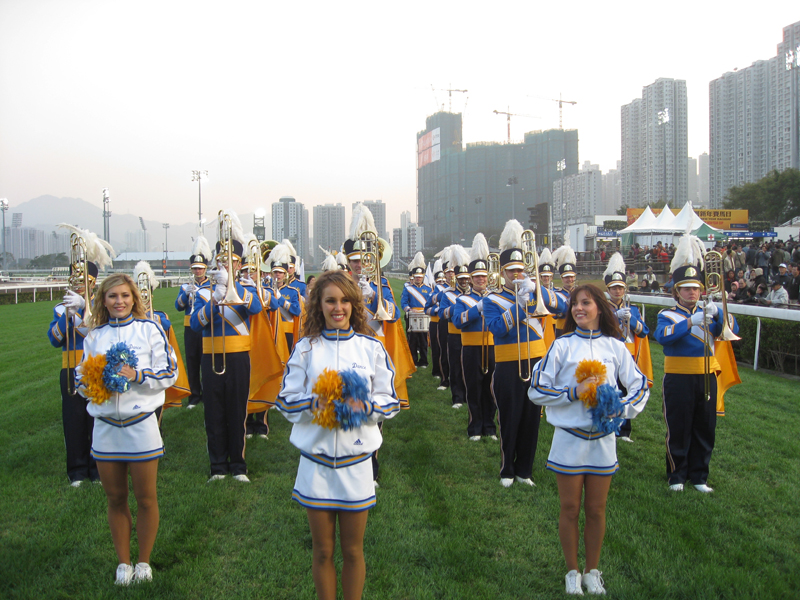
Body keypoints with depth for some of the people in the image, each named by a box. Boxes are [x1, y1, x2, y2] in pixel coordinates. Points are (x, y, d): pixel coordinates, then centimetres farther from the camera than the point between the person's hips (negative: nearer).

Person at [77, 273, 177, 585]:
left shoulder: (149, 329, -1)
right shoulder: (94, 336, 8)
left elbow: (169, 373, -4)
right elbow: (82, 380, 12)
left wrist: (138, 375, -18)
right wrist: (88, 383, -10)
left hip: (140, 422, -3)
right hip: (105, 426, 3)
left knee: (145, 497, 6)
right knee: (115, 498, 11)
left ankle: (144, 562, 22)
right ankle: (123, 562, 25)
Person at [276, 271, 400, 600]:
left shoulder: (371, 347, 1)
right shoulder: (305, 347, 2)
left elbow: (390, 402, 3)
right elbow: (285, 402, 1)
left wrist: (365, 406, -17)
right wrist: (315, 403, -18)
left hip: (355, 461, 0)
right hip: (315, 460, 0)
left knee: (352, 549, 10)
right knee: (322, 551, 10)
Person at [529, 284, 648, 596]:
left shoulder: (615, 347, 2)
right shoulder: (563, 345, -4)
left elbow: (640, 385, 7)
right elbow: (536, 389, -6)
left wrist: (622, 410, -10)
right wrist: (573, 392, -18)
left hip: (603, 439, 2)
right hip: (569, 439, -2)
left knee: (596, 510, 11)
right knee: (570, 509, 8)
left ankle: (592, 571, 28)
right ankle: (572, 573, 24)